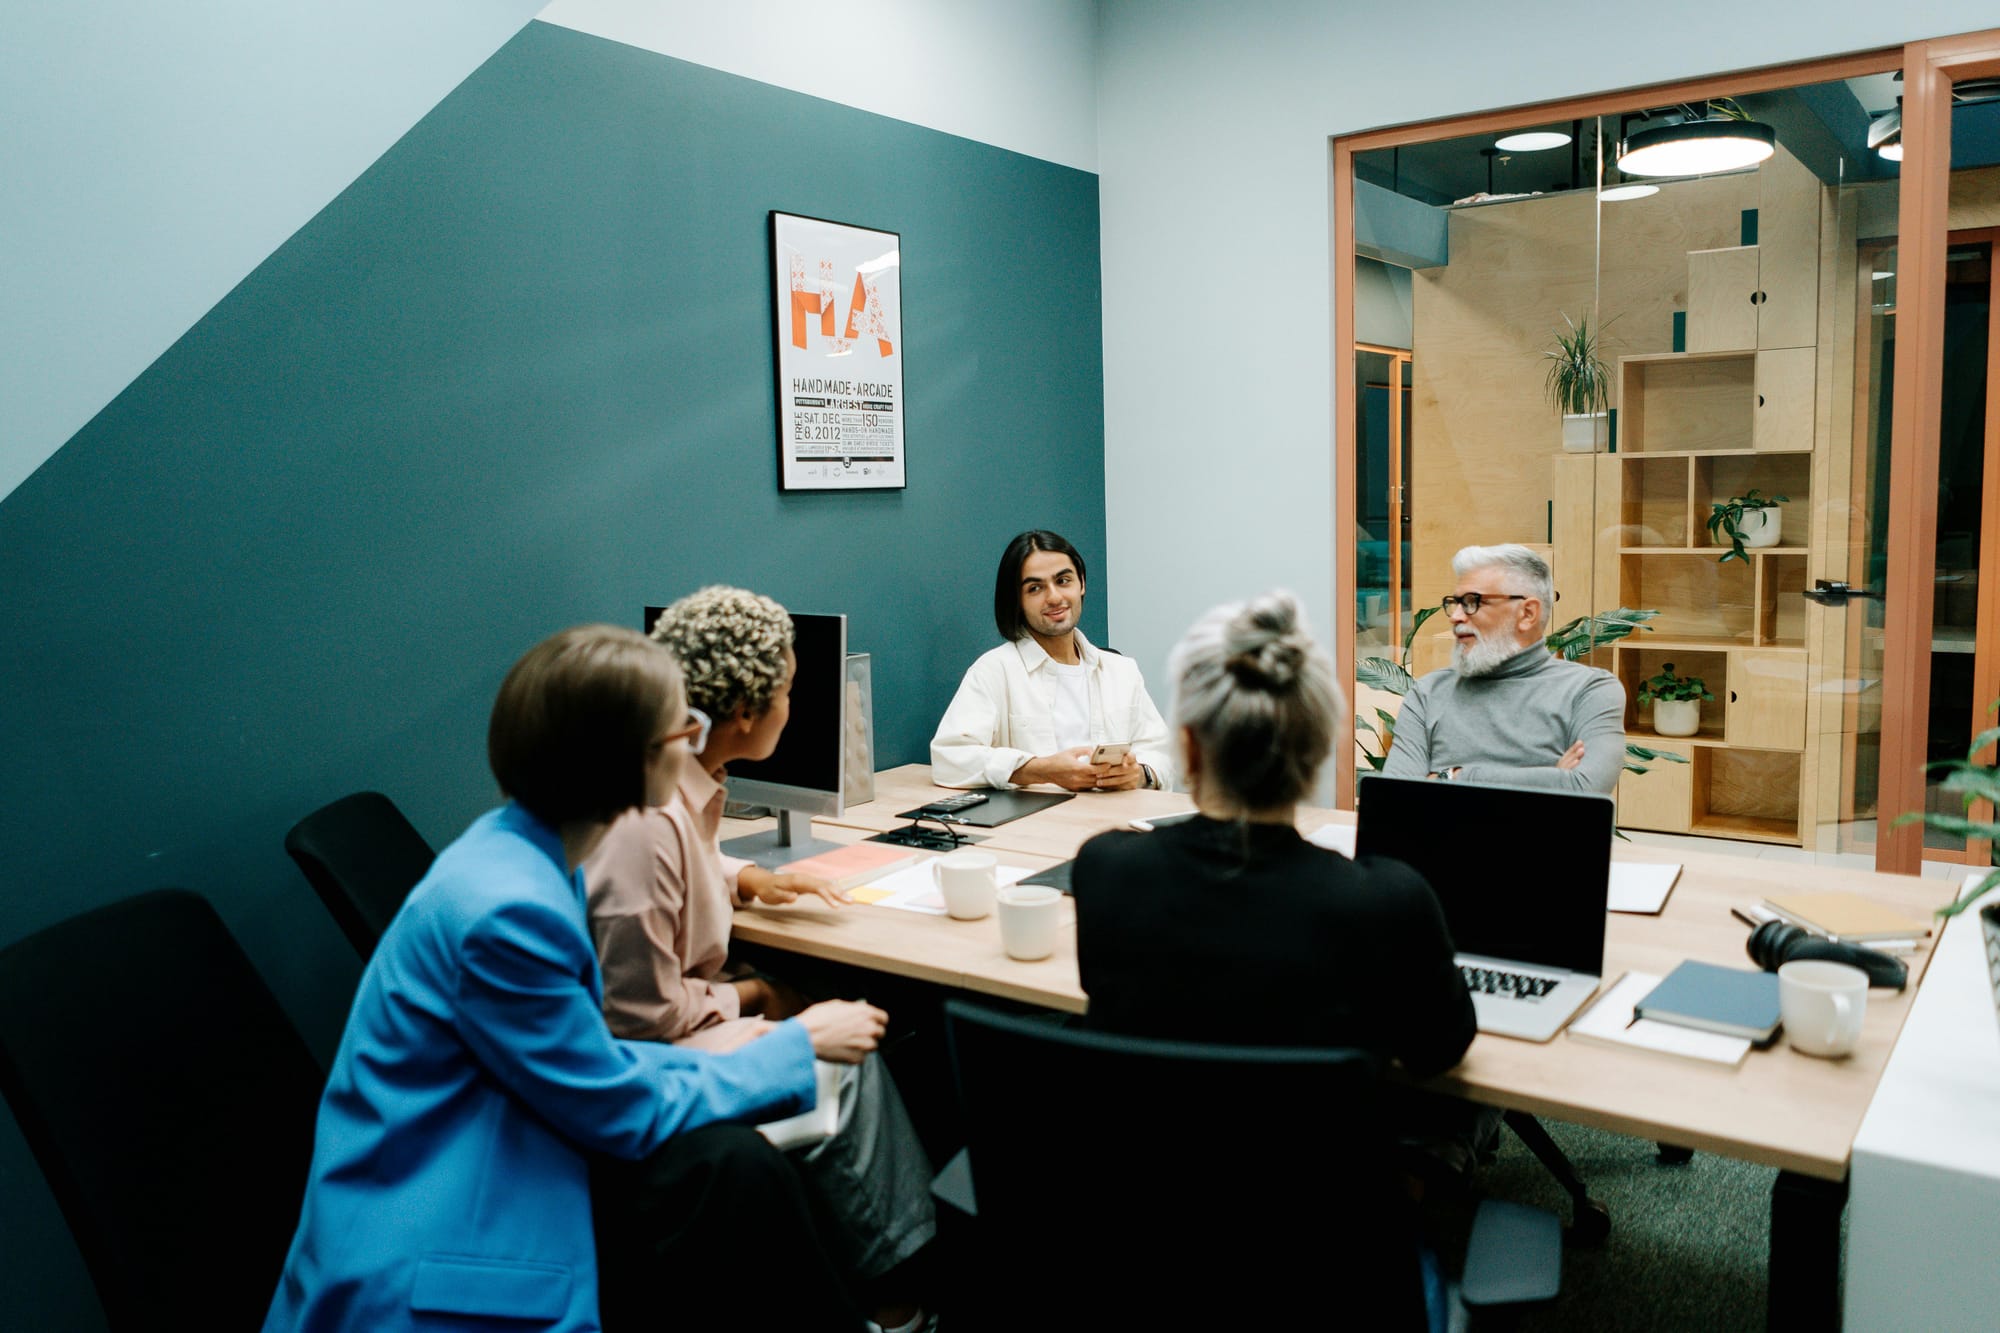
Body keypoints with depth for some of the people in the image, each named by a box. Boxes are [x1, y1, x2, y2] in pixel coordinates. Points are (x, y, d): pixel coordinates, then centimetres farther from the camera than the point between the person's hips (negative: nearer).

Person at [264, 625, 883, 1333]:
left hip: (483, 1165, 8)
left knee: (729, 1158, -8)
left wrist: (728, 1059, 3)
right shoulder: (508, 908, -27)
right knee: (731, 1170, -16)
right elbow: (627, 1117, -17)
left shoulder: (521, 847, -1)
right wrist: (798, 1045, -7)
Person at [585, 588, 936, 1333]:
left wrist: (744, 878, 7)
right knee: (839, 1068, -11)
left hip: (676, 1009, 10)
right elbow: (644, 1013, -25)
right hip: (642, 1052, -10)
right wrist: (747, 996, -10)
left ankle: (907, 1250, 11)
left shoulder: (684, 780, -1)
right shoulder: (647, 822, -31)